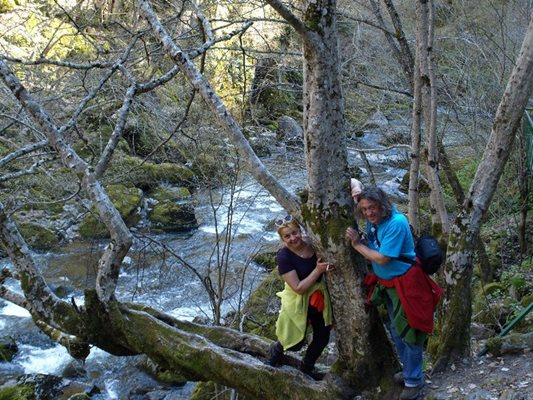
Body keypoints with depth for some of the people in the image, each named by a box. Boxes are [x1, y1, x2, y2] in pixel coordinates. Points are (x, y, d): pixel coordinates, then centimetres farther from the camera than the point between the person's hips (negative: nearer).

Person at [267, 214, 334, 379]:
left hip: (319, 296, 5)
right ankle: (277, 348, 44)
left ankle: (306, 367, 43)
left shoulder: (313, 245, -11)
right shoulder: (284, 256, -23)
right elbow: (299, 288, -25)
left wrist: (327, 266, -13)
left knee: (322, 338, 16)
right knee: (295, 344, 9)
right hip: (298, 301, -4)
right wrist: (318, 270, -29)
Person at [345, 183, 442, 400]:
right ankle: (409, 369, 41)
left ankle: (414, 381, 18)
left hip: (406, 284, -9)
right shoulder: (374, 218, -6)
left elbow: (382, 258, -28)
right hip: (386, 283, 9)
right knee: (394, 329, 21)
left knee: (409, 331, 3)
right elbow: (355, 186, 10)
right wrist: (357, 193, -14)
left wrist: (357, 244, -19)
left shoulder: (396, 223, -28)